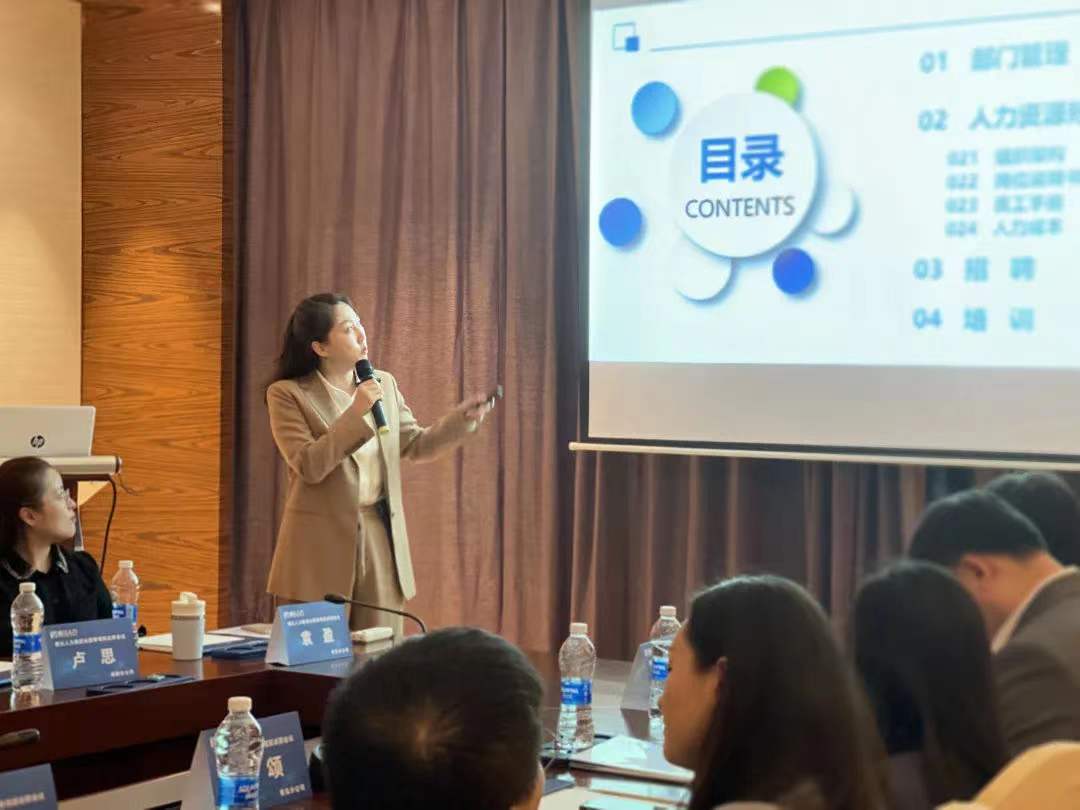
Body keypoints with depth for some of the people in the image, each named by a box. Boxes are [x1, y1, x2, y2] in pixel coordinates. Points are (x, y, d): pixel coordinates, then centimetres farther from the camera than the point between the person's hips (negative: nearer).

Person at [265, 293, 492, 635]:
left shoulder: (384, 384, 10)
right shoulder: (288, 394, -6)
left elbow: (416, 446, 15)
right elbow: (308, 466, -16)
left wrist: (460, 419, -1)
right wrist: (355, 413, -20)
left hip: (380, 536, 4)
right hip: (324, 541, -4)